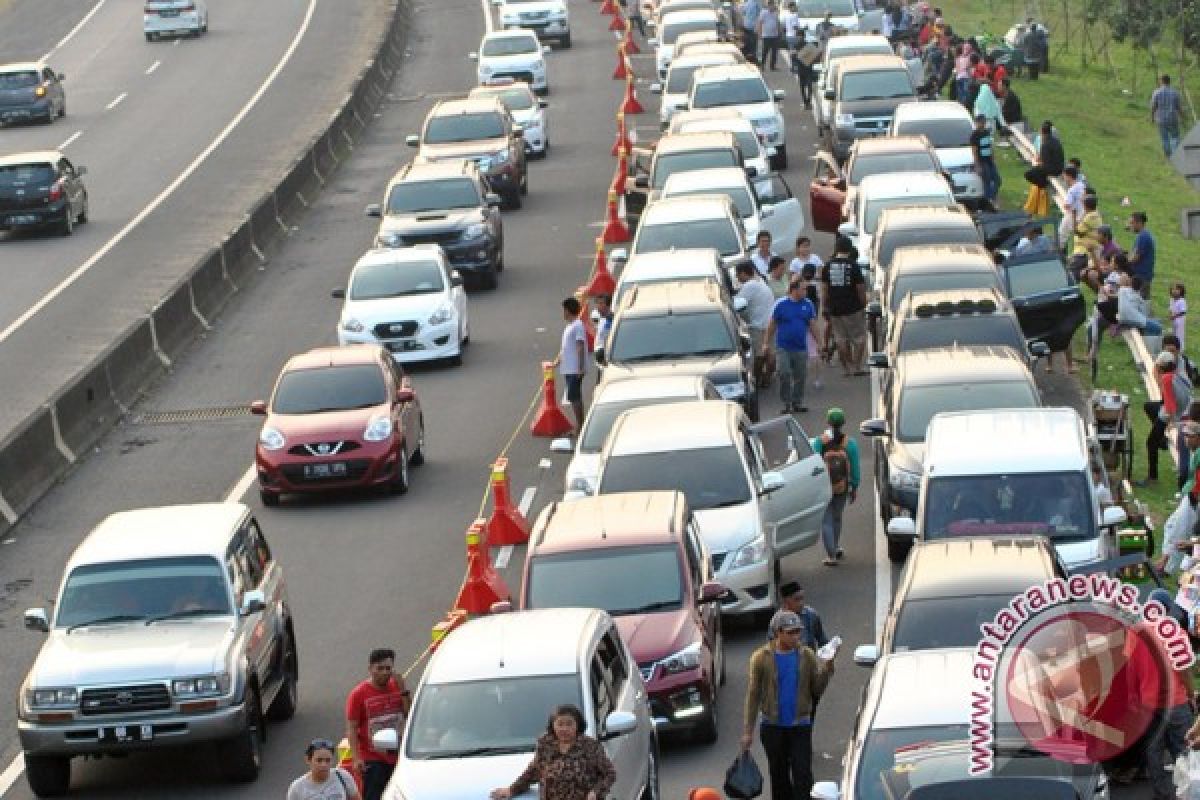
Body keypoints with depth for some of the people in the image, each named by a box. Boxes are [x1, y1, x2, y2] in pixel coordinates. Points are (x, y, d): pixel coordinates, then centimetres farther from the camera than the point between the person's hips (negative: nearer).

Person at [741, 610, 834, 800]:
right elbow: (753, 695, -2)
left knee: (803, 777, -8)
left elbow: (817, 690, 2)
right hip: (773, 727, 0)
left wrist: (826, 670, -16)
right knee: (779, 777, 11)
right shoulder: (762, 658, -5)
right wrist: (748, 731, -3)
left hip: (800, 727, 0)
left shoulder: (807, 656, -1)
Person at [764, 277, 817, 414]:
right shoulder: (781, 304, -5)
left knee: (800, 376, 6)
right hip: (783, 347, -3)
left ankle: (797, 402, 19)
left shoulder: (807, 305, 4)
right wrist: (766, 343, 1)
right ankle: (786, 403, 2)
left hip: (801, 347, 3)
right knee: (784, 375, -9)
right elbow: (771, 325, 1)